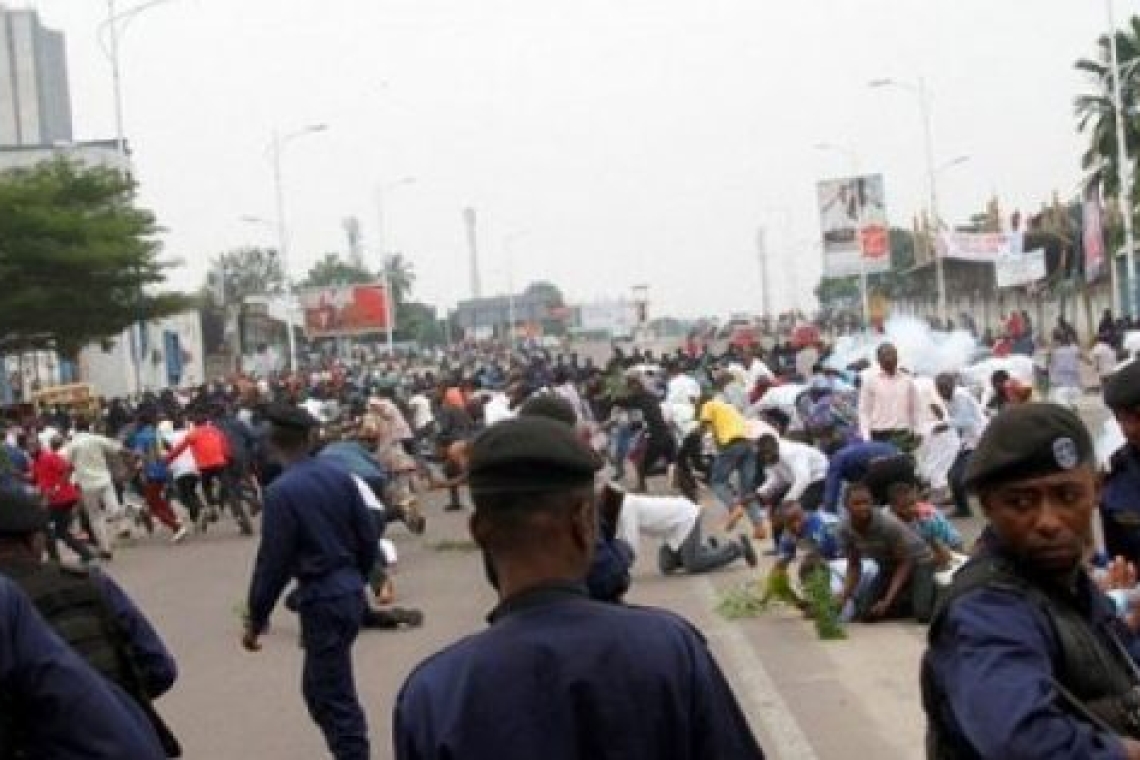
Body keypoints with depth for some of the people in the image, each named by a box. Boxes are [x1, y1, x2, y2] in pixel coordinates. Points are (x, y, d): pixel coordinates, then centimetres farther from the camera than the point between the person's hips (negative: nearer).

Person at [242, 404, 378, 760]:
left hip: (322, 600, -7)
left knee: (335, 699, 0)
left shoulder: (282, 491, -16)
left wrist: (255, 620, -6)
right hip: (350, 594, 7)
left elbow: (273, 561, -15)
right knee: (317, 688, 22)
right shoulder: (340, 477, 2)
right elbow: (369, 537, 7)